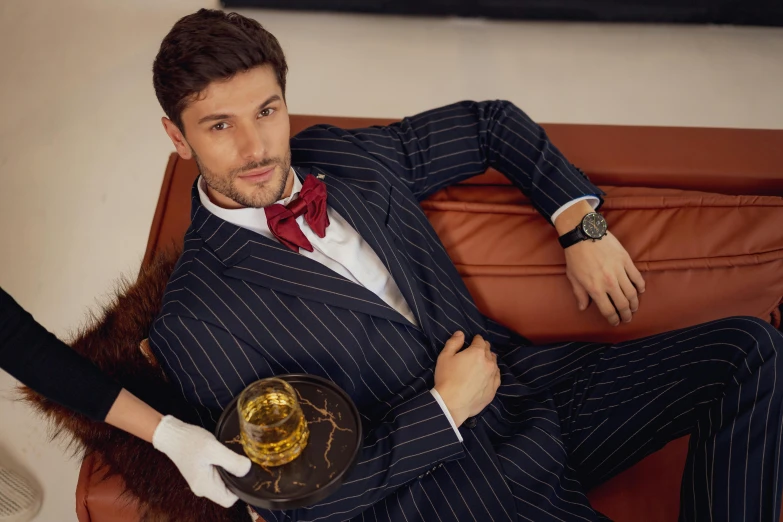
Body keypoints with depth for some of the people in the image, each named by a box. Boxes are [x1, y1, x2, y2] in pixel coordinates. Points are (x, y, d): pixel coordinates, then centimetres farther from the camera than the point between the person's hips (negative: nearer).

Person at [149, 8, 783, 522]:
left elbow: (492, 124, 16)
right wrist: (446, 407, -13)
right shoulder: (193, 325, -12)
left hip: (524, 381, 6)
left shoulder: (343, 155, 3)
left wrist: (582, 225, 4)